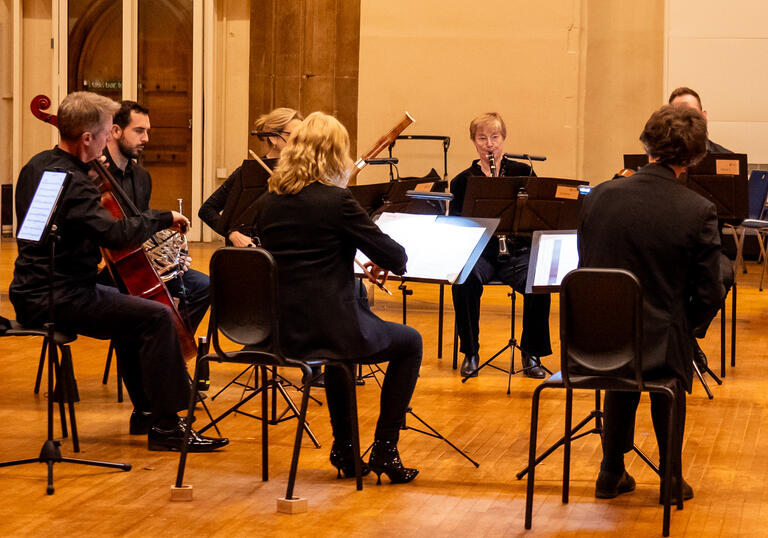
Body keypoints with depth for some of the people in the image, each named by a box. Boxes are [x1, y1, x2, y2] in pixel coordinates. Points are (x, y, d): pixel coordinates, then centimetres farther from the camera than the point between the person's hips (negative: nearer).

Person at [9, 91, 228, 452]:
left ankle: (146, 410, 33)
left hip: (35, 292, 11)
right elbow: (116, 233, -34)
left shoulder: (38, 165, 10)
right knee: (157, 317, -19)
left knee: (129, 310, 29)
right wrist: (163, 218, -20)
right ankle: (167, 427, -14)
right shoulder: (70, 182, -23)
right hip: (57, 298, -11)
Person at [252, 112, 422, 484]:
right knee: (409, 343, 20)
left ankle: (344, 449, 36)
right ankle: (384, 450, 16)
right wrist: (386, 264, 13)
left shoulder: (267, 202, 5)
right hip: (329, 329, -7)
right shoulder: (336, 201, -15)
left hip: (280, 330, 7)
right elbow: (395, 257, -10)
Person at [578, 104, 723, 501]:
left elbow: (586, 271, 4)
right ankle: (671, 480, 36)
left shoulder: (600, 197, -8)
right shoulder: (698, 212, -17)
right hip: (661, 344, -3)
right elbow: (708, 298, -11)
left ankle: (611, 475, 41)